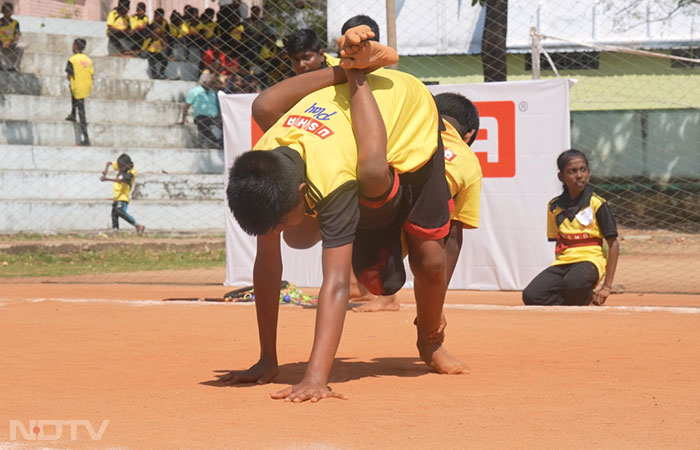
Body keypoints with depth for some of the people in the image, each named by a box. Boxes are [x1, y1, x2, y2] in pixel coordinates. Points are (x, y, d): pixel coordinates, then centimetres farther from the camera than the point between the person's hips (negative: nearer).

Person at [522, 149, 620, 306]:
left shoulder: (597, 204, -4)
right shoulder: (554, 206, 9)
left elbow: (613, 244, -3)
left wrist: (607, 287, -8)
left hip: (590, 260, -4)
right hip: (563, 263, 4)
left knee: (573, 282, -39)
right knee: (531, 296, -20)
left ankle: (585, 298, -3)